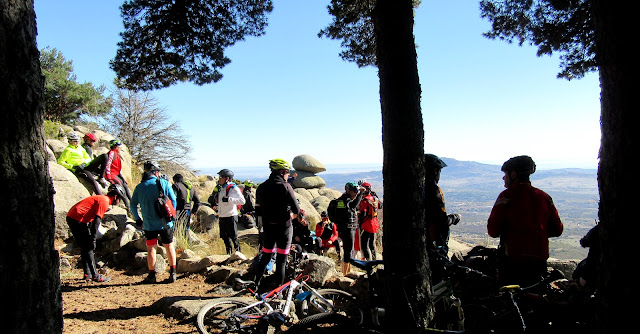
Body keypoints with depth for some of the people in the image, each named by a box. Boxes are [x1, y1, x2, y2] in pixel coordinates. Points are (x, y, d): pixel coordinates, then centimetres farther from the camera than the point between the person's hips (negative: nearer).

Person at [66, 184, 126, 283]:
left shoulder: (100, 198, 19)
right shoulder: (104, 201, -11)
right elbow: (97, 221, -19)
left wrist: (91, 238, 22)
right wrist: (93, 239, -19)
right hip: (77, 220, -10)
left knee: (85, 247, 16)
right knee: (88, 248, -6)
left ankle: (87, 274, 21)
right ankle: (95, 276, -3)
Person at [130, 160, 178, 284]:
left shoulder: (140, 187, 2)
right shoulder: (164, 183, -2)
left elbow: (132, 205, 4)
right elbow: (173, 200, -4)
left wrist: (138, 219, 16)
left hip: (149, 224, 1)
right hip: (165, 223, 0)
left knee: (151, 248, 10)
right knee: (169, 246, 11)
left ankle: (152, 275, 13)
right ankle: (173, 273, 13)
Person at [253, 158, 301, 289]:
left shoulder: (261, 188, 4)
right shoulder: (285, 186, -12)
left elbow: (258, 210, 8)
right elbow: (296, 210, -12)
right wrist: (291, 215, 9)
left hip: (267, 228, 5)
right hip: (284, 228, -5)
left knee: (266, 256, 21)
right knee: (281, 259, 6)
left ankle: (257, 282, 23)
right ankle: (278, 286, 10)